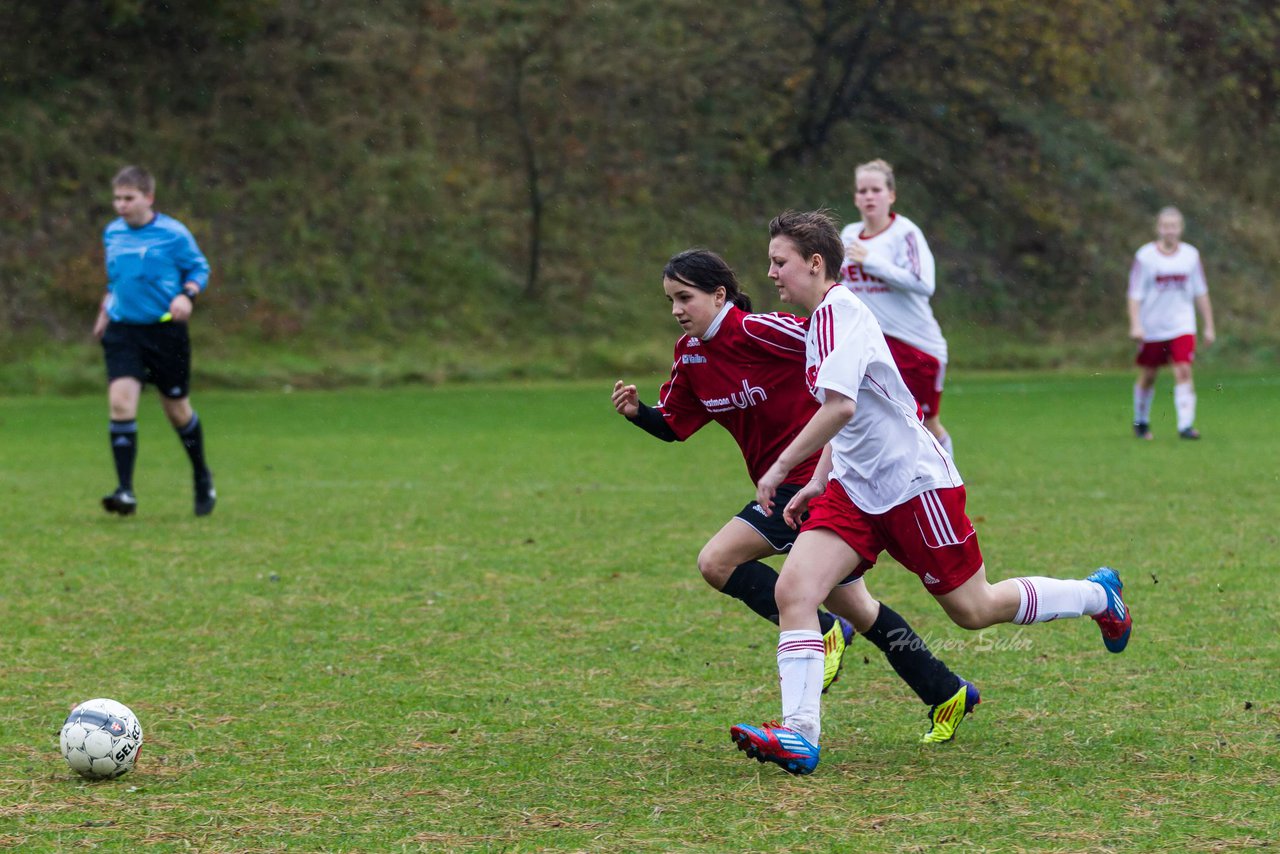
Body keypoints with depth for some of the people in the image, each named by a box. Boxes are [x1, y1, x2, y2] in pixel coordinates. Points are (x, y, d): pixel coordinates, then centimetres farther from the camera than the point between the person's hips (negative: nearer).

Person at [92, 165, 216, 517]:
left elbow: (199, 268, 1)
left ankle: (202, 478, 35)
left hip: (165, 329, -3)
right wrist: (105, 312, 18)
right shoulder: (112, 233, 7)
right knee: (120, 402, -16)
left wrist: (187, 295, -17)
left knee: (177, 409, 8)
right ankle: (125, 492, -18)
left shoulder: (173, 233, -7)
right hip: (123, 330, 3)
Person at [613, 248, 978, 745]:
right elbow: (672, 425, 12)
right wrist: (636, 411, -8)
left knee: (717, 562, -17)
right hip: (781, 483, 9)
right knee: (853, 608, 16)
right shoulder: (690, 354, 5)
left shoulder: (759, 332, -19)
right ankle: (947, 694, 25)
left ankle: (823, 633, -4)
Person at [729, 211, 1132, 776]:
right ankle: (799, 734, -17)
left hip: (914, 483, -9)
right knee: (793, 589, -12)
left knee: (973, 610, 5)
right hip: (855, 490, 9)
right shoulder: (822, 320, 12)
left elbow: (840, 406, -32)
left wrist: (780, 468, -26)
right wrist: (817, 482, 17)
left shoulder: (840, 313, -19)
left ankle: (1099, 595, 28)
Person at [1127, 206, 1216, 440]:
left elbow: (1201, 293, 11)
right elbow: (1135, 294, -6)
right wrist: (1135, 325, -16)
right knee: (1147, 377, 9)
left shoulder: (1191, 255, 2)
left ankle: (1186, 425, -17)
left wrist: (1209, 326, 11)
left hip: (1181, 326, 1)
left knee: (1183, 372, -15)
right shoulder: (1145, 256, -7)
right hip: (1151, 329, -1)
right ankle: (1141, 422, 30)